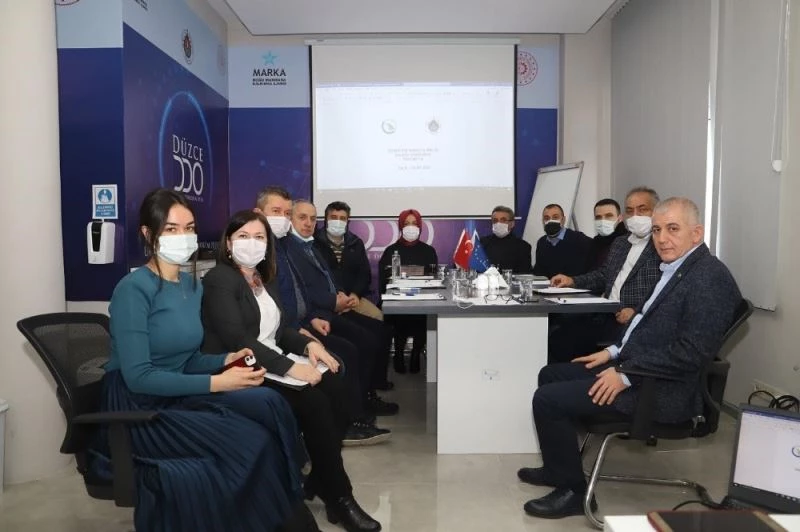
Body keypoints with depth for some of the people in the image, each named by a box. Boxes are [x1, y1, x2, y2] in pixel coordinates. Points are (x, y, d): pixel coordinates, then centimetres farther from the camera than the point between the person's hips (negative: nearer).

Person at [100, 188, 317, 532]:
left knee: (268, 403, -21)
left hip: (178, 394, 7)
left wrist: (226, 361, -8)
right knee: (252, 441, -24)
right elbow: (138, 377, -21)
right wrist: (216, 383, -22)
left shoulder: (192, 285, 8)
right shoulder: (133, 289, -15)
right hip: (138, 409, -6)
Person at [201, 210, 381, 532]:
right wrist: (289, 367, -28)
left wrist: (308, 344, -6)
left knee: (335, 389, -18)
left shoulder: (264, 278, 18)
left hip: (273, 366, 8)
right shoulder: (219, 280, -9)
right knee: (315, 402, -27)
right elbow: (237, 340, -22)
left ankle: (320, 479, -2)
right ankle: (339, 498, -12)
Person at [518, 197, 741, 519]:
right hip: (634, 366, 10)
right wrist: (615, 351, 9)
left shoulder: (709, 277, -19)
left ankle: (572, 490, 4)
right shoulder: (677, 268, 12)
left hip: (660, 390, -10)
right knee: (551, 375, 16)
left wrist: (626, 376, -22)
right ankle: (559, 467, 28)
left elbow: (692, 352, -26)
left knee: (548, 399, -14)